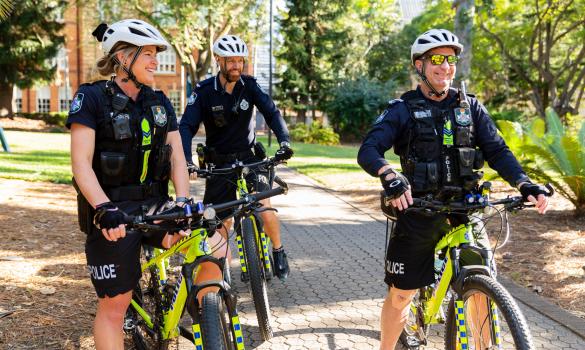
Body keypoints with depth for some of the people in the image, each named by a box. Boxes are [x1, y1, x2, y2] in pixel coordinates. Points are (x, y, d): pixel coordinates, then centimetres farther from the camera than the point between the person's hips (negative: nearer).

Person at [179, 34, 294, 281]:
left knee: (265, 210, -20)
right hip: (219, 162, 0)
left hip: (249, 157, 0)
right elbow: (187, 126, -17)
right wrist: (186, 160, -34)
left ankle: (278, 251, 7)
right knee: (221, 223, 0)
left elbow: (272, 113, -14)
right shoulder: (204, 91, -10)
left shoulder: (249, 86, -6)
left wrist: (285, 142, -32)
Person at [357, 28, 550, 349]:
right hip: (418, 212, -2)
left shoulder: (470, 107, 8)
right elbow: (367, 151, -14)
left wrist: (525, 185, -16)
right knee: (400, 294, 4)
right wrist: (390, 176, -36)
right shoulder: (403, 110, -2)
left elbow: (497, 151, 3)